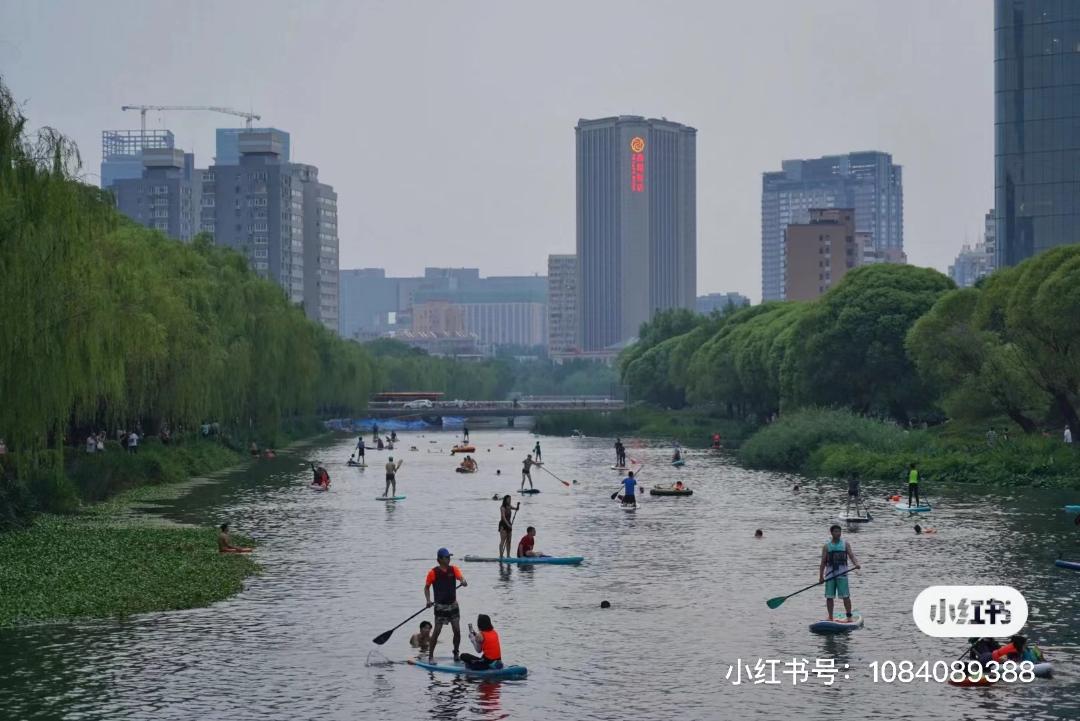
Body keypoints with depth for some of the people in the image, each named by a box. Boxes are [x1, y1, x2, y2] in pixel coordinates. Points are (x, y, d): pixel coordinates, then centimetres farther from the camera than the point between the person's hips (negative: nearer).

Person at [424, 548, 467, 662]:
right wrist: (428, 600, -13)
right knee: (436, 631, -5)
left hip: (453, 605, 3)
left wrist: (463, 581, -41)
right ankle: (430, 656, 4)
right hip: (440, 606, -3)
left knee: (457, 630, 2)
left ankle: (456, 653, 20)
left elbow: (461, 577, -17)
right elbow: (426, 587, 2)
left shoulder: (453, 569, 1)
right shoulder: (433, 572, -7)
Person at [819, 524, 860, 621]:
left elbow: (852, 555, -1)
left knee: (845, 596, -6)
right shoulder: (826, 546, 11)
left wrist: (856, 563, -22)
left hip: (842, 574, -2)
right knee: (829, 597, 2)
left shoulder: (845, 544, 9)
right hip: (830, 574, 2)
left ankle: (849, 616, -1)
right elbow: (823, 562, 8)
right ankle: (830, 617, 11)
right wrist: (821, 576, 2)